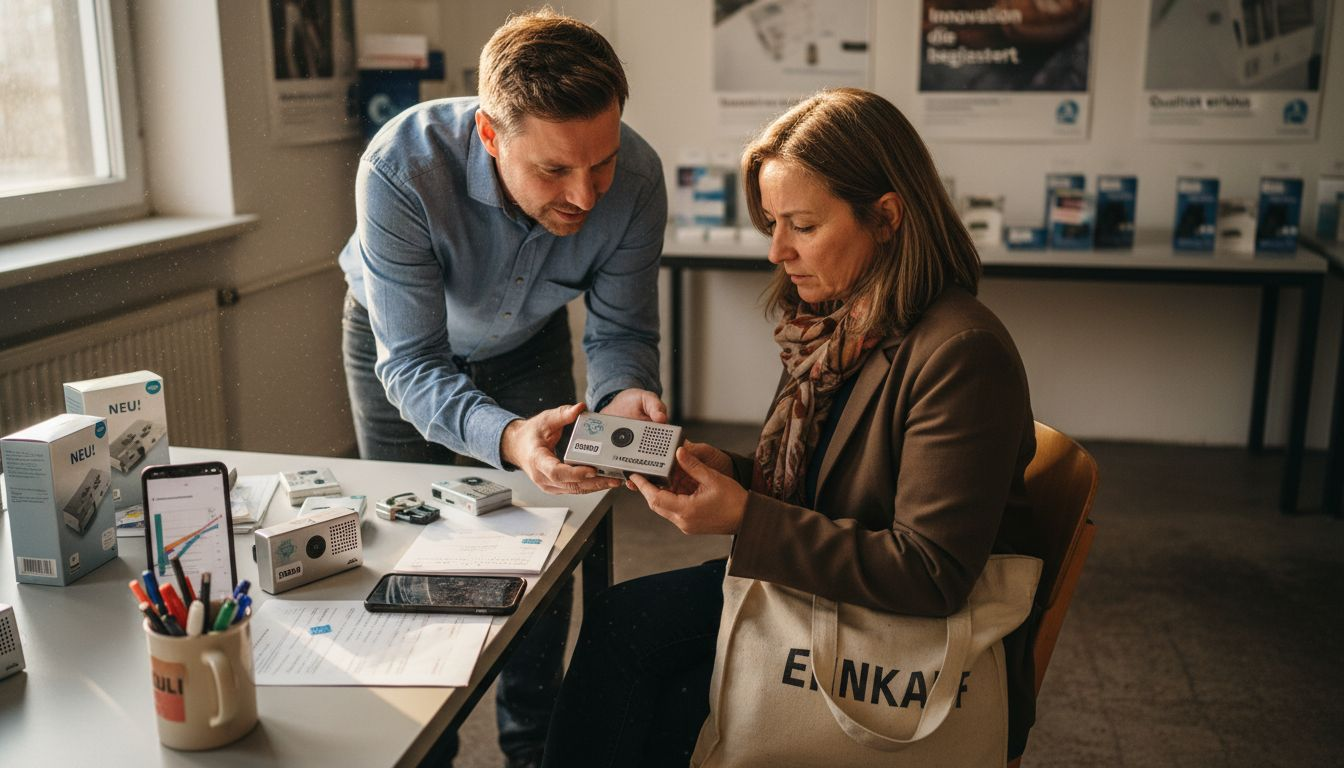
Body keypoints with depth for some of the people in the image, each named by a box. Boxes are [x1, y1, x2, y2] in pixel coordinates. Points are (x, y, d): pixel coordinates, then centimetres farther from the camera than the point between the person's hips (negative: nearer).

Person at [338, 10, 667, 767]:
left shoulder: (635, 178, -34)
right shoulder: (401, 168, -42)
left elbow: (621, 330, -21)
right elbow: (411, 365, -40)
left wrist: (623, 395, -45)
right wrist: (509, 439, -59)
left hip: (527, 339, 2)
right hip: (399, 339, -1)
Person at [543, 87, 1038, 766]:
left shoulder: (963, 355, -22)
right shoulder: (833, 322, 4)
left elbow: (930, 577, -24)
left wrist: (744, 518, -26)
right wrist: (729, 473, -7)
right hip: (810, 581, 8)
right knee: (620, 620, -10)